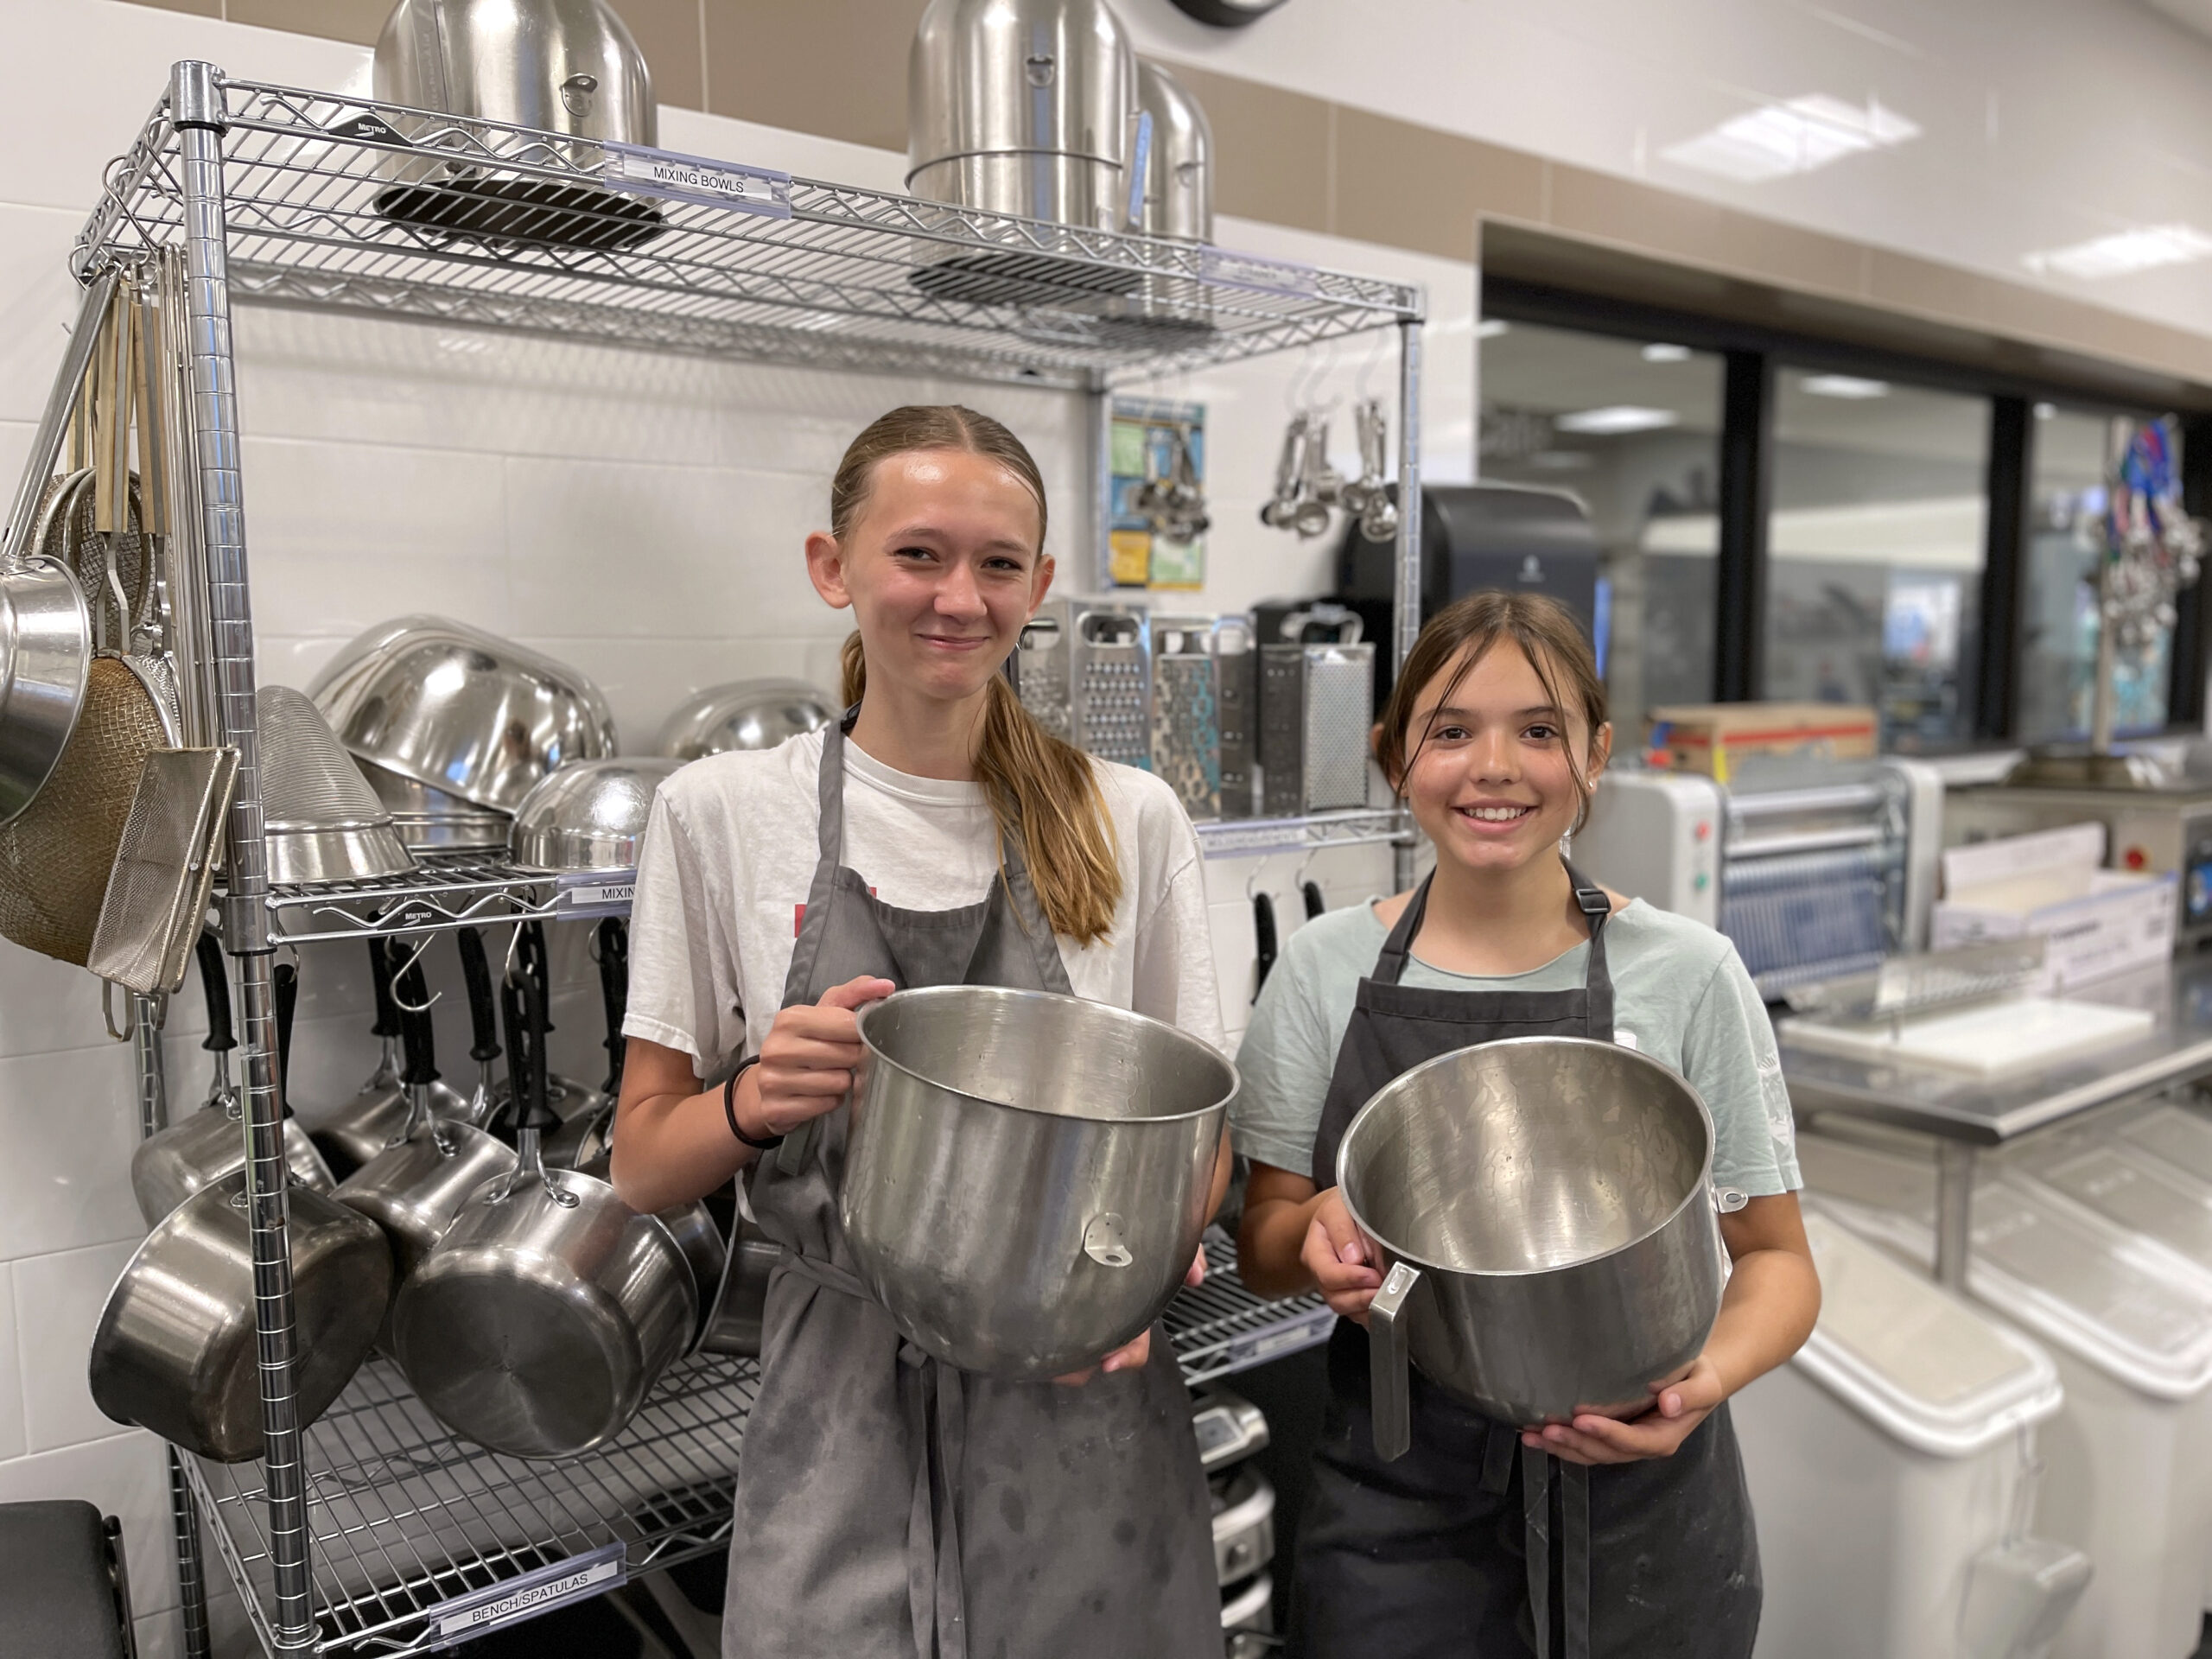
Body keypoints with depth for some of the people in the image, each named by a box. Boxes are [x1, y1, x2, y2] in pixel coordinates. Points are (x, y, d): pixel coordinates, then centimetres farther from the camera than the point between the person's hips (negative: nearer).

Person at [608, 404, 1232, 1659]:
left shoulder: (1131, 820, -3)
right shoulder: (723, 814, -5)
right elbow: (644, 1168, 0)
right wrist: (755, 1103, -21)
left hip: (1087, 1386, 1)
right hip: (845, 1416, -1)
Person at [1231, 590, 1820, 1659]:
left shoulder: (1688, 975, -6)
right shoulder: (1325, 967, -3)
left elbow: (1773, 1257, -1)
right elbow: (1263, 1249, 3)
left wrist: (1708, 1375, -21)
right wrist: (1319, 1231, -19)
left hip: (1638, 1525, 0)